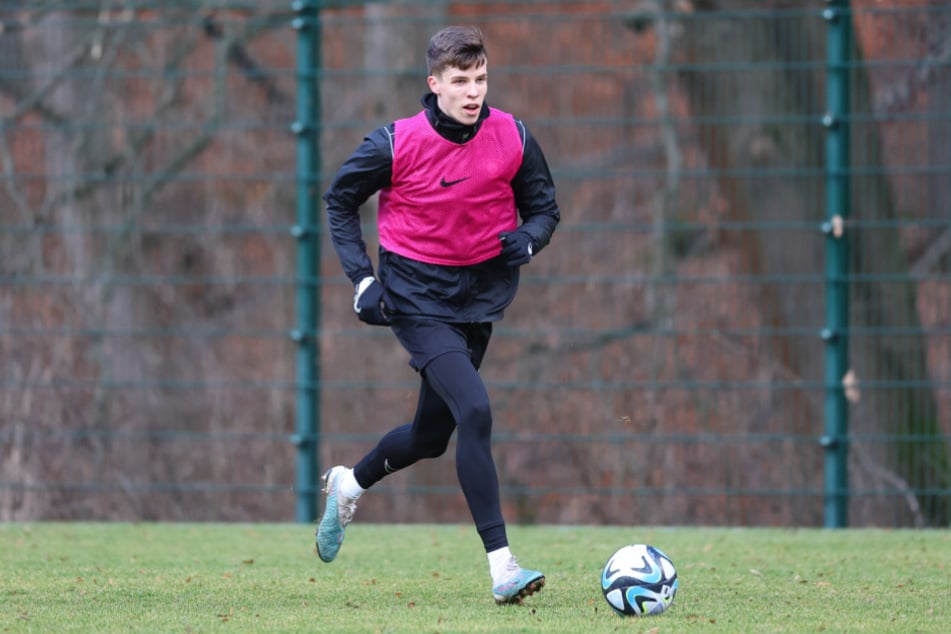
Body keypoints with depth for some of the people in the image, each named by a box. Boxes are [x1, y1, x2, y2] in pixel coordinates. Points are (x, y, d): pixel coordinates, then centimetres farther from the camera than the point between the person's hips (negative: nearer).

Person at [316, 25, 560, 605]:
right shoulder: (397, 144, -14)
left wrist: (528, 240, -17)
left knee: (431, 436, 16)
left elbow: (544, 206, 7)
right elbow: (341, 200, 1)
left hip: (480, 296, 5)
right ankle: (502, 568, -24)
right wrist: (363, 279, -8)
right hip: (416, 296, -5)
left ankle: (350, 486, 49)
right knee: (475, 411, -23)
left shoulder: (512, 138, -6)